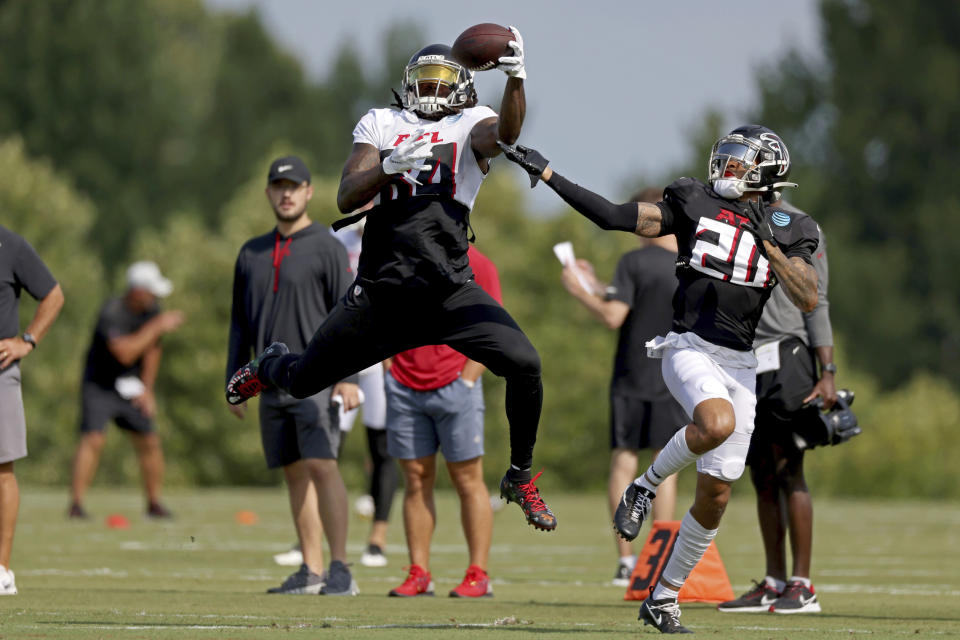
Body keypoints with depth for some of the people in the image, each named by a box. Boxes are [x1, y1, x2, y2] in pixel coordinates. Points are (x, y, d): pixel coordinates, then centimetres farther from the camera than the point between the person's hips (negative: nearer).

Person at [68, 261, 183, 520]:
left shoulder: (151, 311, -2)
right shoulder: (112, 312, -25)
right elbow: (125, 353, -33)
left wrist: (146, 389, 6)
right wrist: (156, 326, -31)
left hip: (130, 388, 6)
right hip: (99, 385, -6)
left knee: (150, 441, 3)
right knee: (93, 438, -20)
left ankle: (154, 503, 15)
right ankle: (76, 504, -18)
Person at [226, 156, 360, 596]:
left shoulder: (327, 247, -2)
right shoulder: (251, 253, 15)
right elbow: (240, 324, 19)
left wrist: (348, 377, -17)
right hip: (272, 382, 6)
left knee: (322, 465, -16)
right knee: (295, 473, 7)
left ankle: (341, 570, -18)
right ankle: (311, 572, 9)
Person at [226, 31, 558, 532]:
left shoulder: (470, 125, 4)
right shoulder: (381, 125, 9)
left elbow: (505, 133, -21)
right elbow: (346, 199, -2)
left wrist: (516, 77, -37)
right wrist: (390, 166, -18)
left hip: (451, 291, -1)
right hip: (379, 292, 1)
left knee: (523, 364, -20)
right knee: (302, 381, 12)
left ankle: (520, 477, 4)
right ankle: (269, 365, 53)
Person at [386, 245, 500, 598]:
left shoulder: (475, 264, -2)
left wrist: (467, 381, -10)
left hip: (455, 385, -4)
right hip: (405, 386, 4)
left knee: (467, 480, -2)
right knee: (416, 479, 4)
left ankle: (478, 575, 1)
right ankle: (419, 574, 7)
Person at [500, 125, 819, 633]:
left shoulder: (786, 233, 7)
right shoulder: (695, 203, 5)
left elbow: (808, 299, -5)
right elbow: (615, 217, 4)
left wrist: (767, 243, -15)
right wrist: (546, 174, 2)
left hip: (739, 364, 3)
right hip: (689, 349, -3)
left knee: (715, 496, 3)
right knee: (717, 424, -36)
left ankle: (663, 598, 19)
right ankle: (645, 486, -9)